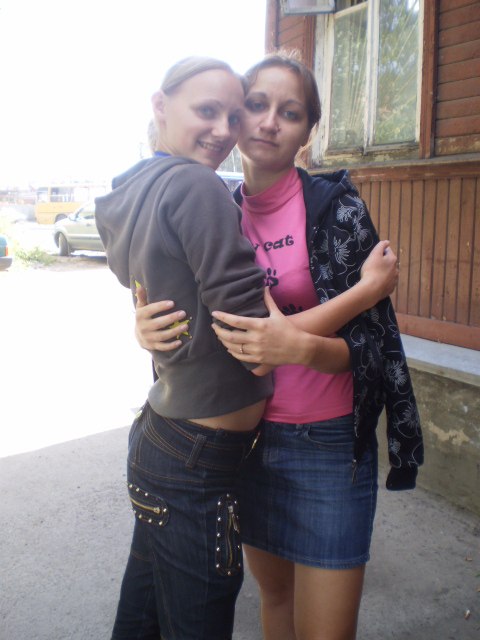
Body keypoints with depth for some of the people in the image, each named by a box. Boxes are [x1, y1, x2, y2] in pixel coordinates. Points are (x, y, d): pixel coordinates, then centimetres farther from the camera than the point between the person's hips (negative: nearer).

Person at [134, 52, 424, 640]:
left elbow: (369, 341, -12)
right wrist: (150, 328, -14)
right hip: (246, 438, 4)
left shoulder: (335, 207, -12)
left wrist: (299, 346, -32)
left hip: (326, 444, -4)